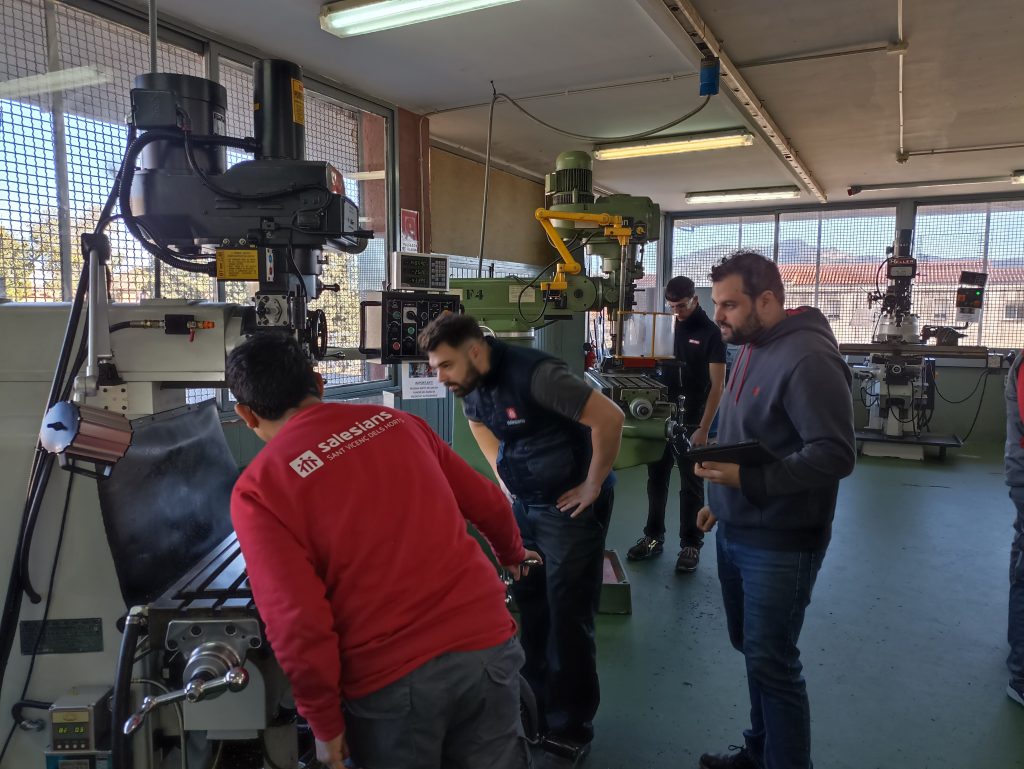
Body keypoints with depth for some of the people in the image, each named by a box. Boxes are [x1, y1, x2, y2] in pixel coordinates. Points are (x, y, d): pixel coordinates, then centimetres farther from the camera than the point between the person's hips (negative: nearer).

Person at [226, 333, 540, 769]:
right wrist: (512, 553, 35)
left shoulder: (258, 489, -7)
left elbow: (296, 621, -14)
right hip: (486, 641, 4)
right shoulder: (396, 421, 5)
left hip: (393, 680, -4)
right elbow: (489, 504, 15)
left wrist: (324, 721, 1)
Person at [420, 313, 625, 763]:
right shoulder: (469, 385, -2)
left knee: (568, 617, 2)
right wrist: (505, 478, 11)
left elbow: (609, 417, -28)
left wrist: (593, 486, -19)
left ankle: (570, 729, 20)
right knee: (528, 610, 15)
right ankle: (536, 709, 35)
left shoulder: (533, 373, -27)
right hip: (522, 505, 8)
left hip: (570, 506, -7)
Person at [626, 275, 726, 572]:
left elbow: (716, 385, -10)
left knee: (691, 485, 6)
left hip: (690, 423, -5)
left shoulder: (711, 333, -7)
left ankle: (691, 544, 17)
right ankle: (653, 537, 25)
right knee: (656, 479, 12)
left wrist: (703, 429, -16)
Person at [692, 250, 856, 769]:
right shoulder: (752, 349, 10)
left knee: (771, 663, 4)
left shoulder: (807, 358, -21)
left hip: (779, 542, -9)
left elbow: (835, 454, -25)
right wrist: (721, 500, 19)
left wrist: (749, 479, -31)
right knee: (752, 650, 21)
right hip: (735, 533, 9)